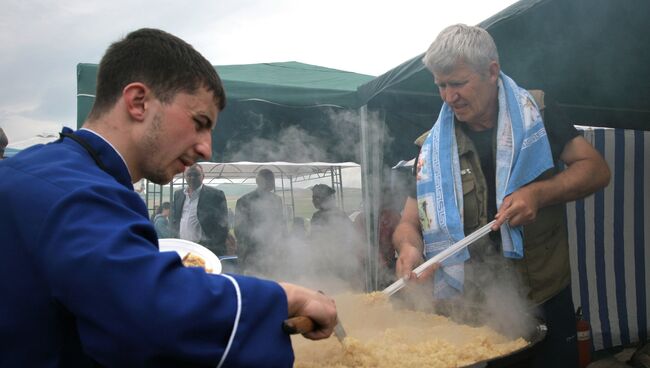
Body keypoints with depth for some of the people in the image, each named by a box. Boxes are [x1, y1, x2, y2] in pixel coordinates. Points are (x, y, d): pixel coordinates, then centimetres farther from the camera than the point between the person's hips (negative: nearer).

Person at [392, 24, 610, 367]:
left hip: (547, 301, 0)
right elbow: (409, 223, 0)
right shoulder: (434, 147, -2)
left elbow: (596, 168, -3)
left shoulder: (535, 114, -2)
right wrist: (409, 247, -23)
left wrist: (538, 193, -20)